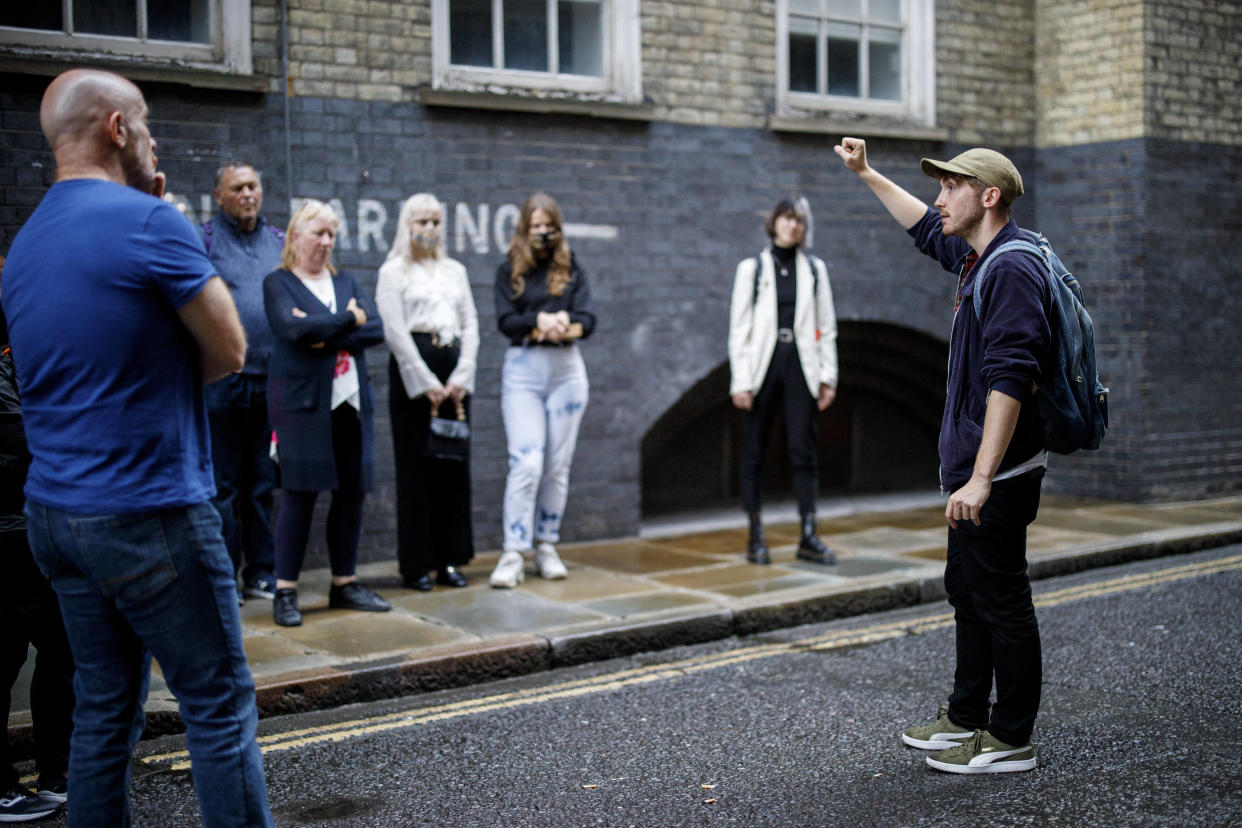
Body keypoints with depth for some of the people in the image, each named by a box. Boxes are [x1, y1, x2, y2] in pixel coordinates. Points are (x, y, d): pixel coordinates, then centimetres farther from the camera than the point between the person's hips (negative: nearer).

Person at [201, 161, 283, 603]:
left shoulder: (278, 242, 15)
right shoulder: (204, 239, 1)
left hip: (271, 378, 4)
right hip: (223, 379, -4)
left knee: (263, 482, 10)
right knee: (222, 484, 1)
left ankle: (261, 573, 17)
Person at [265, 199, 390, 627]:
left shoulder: (345, 282, 18)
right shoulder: (278, 282, 2)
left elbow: (375, 329, 3)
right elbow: (294, 328, -16)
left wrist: (325, 337, -11)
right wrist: (349, 320, -5)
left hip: (350, 401, 5)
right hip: (301, 400, -5)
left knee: (352, 492, 5)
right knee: (300, 494, -6)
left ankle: (345, 583, 16)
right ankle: (285, 592, 1)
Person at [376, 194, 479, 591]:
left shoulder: (455, 271, 17)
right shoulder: (393, 271, 3)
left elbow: (470, 324, 11)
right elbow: (394, 331, -6)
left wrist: (461, 377, -3)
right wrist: (426, 382, -12)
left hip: (454, 370, 4)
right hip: (413, 370, -4)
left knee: (454, 464, 4)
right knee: (415, 466, -2)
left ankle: (449, 560, 11)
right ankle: (415, 565, 3)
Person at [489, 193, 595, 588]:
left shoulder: (571, 269, 10)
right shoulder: (509, 272, 7)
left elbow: (587, 319, 0)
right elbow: (506, 321, -6)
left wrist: (560, 328, -19)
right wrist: (542, 322, -20)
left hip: (566, 370, 2)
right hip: (522, 370, -2)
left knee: (557, 464, 4)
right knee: (526, 462, -13)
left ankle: (546, 547, 15)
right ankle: (513, 553, -11)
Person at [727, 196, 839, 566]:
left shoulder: (814, 269, 11)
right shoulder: (752, 268, 4)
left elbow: (827, 327, 10)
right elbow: (739, 328, 0)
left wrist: (827, 376, 4)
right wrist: (740, 380, -7)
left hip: (800, 366, 1)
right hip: (762, 365, -1)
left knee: (803, 450, -2)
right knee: (754, 452, 2)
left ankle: (809, 537, 1)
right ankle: (756, 538, 9)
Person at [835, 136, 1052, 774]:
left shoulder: (1012, 270, -19)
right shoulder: (976, 258, 12)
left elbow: (1010, 380, -26)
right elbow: (926, 229, 34)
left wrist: (982, 478, -30)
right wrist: (866, 175, 36)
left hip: (999, 476, -11)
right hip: (972, 468, 11)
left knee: (1000, 600, -2)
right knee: (967, 589, 18)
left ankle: (1011, 739, 8)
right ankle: (966, 718, 30)